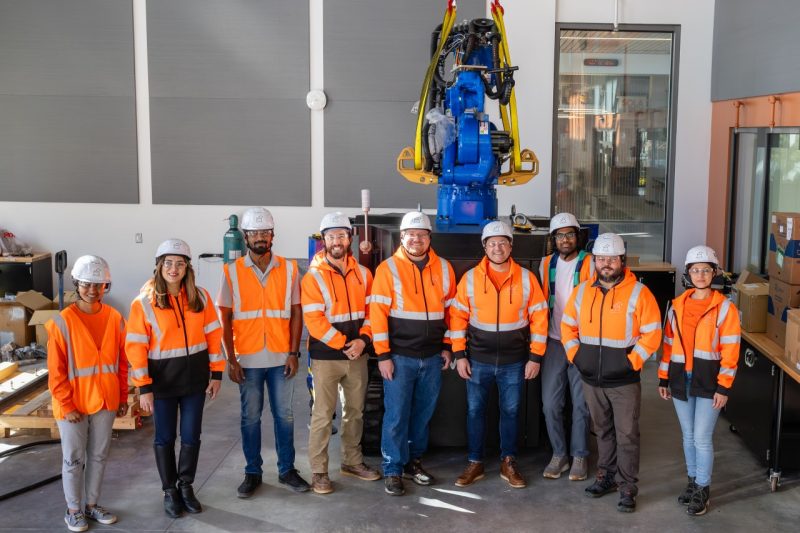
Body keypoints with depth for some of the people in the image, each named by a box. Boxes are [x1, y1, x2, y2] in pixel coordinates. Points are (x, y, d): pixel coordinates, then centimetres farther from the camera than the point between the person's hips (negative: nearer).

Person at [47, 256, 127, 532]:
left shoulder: (115, 318, -1)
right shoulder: (62, 322, -12)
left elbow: (122, 362, 6)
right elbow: (56, 371, -10)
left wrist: (123, 397, 7)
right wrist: (66, 405, -12)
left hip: (105, 400, 4)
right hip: (73, 404, -4)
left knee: (99, 455, 15)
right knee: (74, 458, 9)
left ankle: (92, 505, 31)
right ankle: (73, 510, 24)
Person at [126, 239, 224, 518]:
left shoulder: (200, 297, 0)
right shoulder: (144, 302, -9)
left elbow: (213, 334, 5)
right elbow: (136, 346, -10)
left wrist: (216, 372, 2)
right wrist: (144, 387, -13)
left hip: (194, 377, 3)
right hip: (162, 379, -2)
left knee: (191, 436, 11)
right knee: (165, 438, 9)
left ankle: (186, 487, 30)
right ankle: (170, 491, 26)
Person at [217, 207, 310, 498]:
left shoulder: (288, 269, 2)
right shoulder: (232, 272, -1)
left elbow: (296, 313, 4)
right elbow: (225, 318, 0)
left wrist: (293, 353, -3)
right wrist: (231, 359, -6)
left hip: (281, 358, 1)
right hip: (248, 360, -1)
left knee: (284, 415, 9)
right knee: (250, 417, 9)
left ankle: (287, 469, 22)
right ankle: (252, 472, 21)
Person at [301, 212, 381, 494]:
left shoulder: (363, 274, 6)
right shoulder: (313, 277, -9)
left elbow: (370, 311, 7)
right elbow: (314, 321, -15)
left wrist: (363, 340, -10)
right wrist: (343, 344, -16)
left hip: (357, 354, 5)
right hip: (325, 356, -5)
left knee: (355, 410, 15)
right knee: (323, 415, -2)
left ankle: (352, 461, 30)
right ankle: (318, 471, 7)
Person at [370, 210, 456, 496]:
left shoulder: (443, 268, 6)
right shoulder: (388, 269, -6)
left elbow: (451, 309, 13)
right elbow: (377, 313, -9)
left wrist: (447, 346, 10)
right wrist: (383, 355, -12)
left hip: (432, 356, 4)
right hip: (399, 356, -4)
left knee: (423, 413, 13)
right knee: (396, 415, 0)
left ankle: (413, 460, 28)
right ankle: (393, 470, 11)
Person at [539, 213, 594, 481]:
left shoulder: (590, 264, -6)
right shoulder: (546, 265, 7)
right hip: (554, 342, 4)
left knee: (581, 403, 4)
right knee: (550, 403, 4)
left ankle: (579, 455, 18)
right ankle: (559, 454, 19)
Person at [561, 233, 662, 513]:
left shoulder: (638, 293, -10)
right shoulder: (582, 291, 4)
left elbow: (652, 334, -11)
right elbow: (567, 325, 12)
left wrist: (632, 362, -14)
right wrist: (575, 355, 2)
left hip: (624, 381, -4)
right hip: (591, 379, 5)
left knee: (627, 435, 1)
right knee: (603, 431, 18)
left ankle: (627, 487, 12)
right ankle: (607, 476, 33)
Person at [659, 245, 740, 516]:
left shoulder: (725, 307, -6)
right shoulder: (677, 306, 6)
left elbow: (730, 351, -8)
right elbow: (669, 344, 11)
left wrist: (723, 387, -12)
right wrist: (663, 378, 9)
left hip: (708, 381, -4)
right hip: (681, 379, 4)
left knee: (702, 438, -2)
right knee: (688, 435, 15)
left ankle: (702, 489, 15)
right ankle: (693, 481, 31)